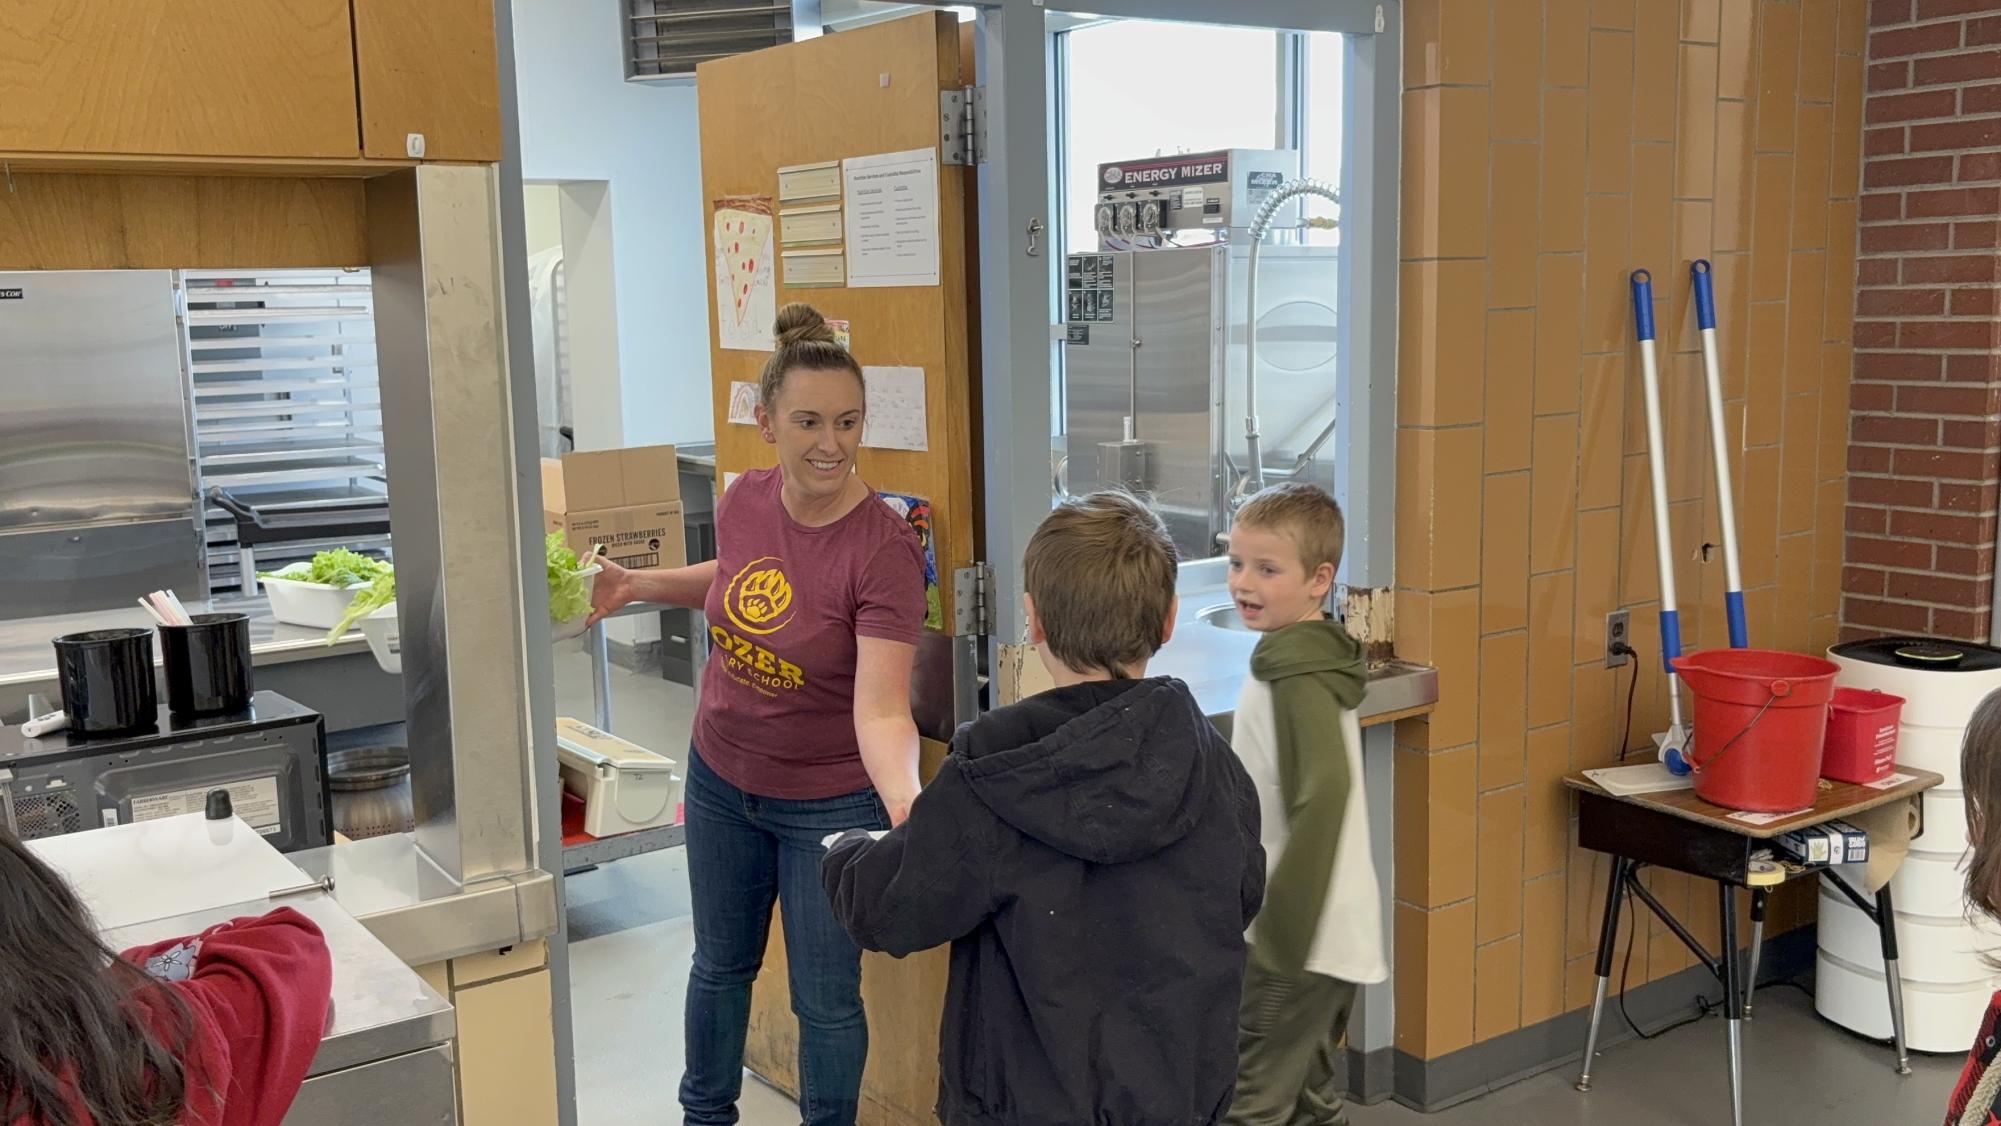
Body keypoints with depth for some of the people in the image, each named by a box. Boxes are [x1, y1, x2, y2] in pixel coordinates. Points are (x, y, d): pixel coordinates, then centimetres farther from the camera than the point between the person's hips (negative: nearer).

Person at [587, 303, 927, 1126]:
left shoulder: (883, 547, -28)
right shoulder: (744, 501, -10)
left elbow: (881, 710, -33)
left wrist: (905, 798, -51)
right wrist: (638, 585, 3)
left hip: (829, 801, -5)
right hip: (722, 777, 6)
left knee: (824, 997, 11)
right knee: (721, 962, 25)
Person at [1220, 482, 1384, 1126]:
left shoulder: (1297, 675, -19)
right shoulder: (1312, 657, 11)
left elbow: (1325, 793, -29)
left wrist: (1279, 937, -26)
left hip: (1302, 942, -10)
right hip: (1331, 937, 10)